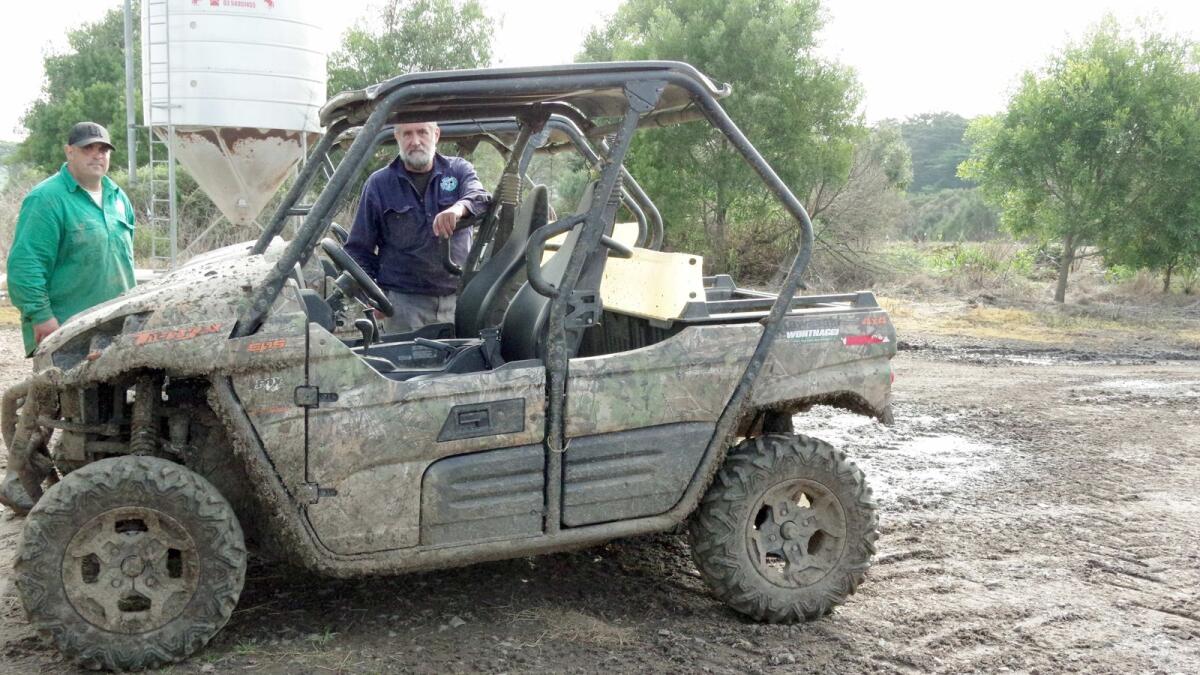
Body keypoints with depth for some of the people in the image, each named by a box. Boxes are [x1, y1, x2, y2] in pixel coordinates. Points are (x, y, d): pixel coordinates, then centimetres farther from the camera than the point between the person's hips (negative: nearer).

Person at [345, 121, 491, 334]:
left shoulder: (459, 170, 9)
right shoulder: (378, 184, 8)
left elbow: (481, 197, -14)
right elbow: (359, 248, 10)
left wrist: (459, 208, -37)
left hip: (457, 298, 1)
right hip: (403, 302, -1)